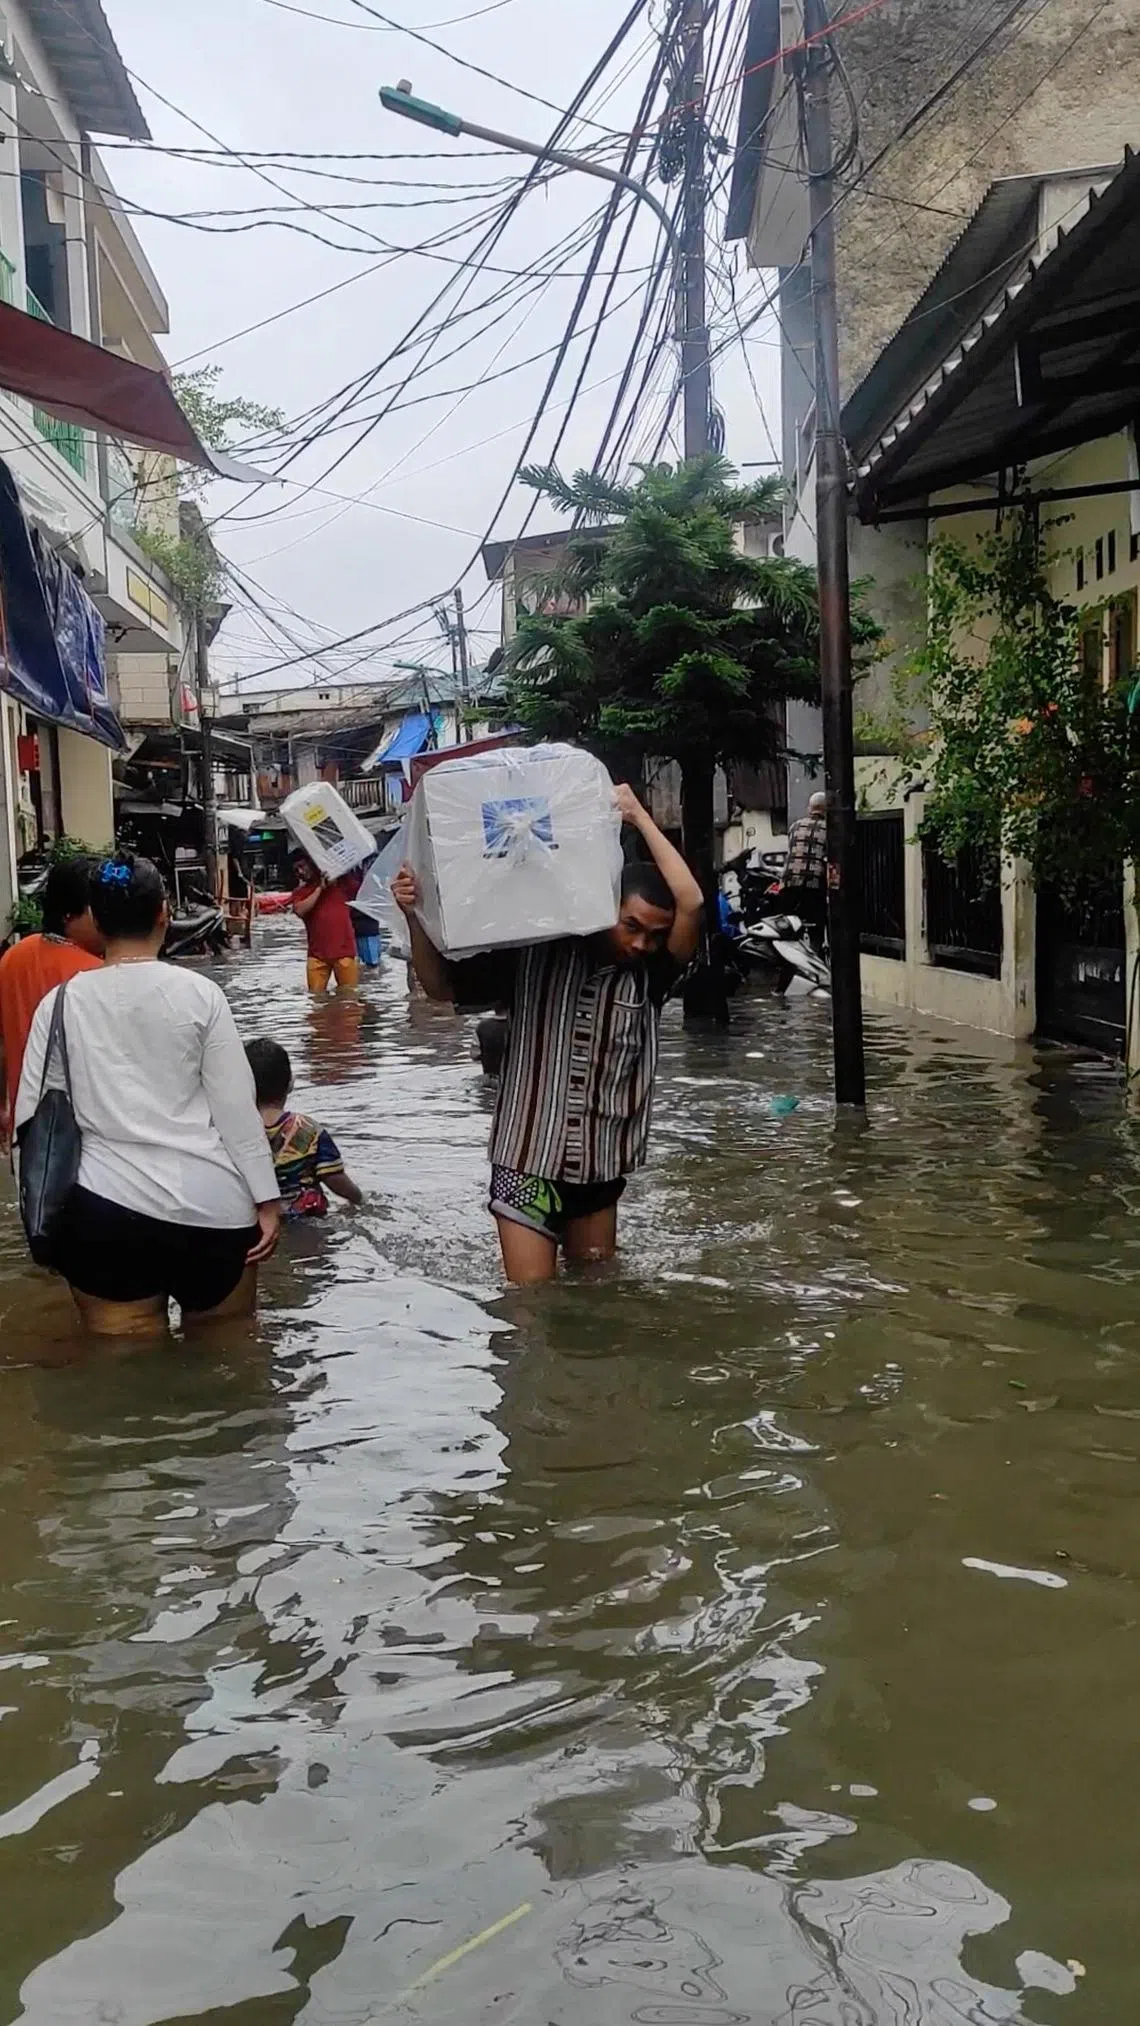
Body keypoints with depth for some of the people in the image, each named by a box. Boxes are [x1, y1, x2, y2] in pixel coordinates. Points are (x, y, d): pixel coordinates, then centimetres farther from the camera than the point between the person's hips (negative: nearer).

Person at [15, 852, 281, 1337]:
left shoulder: (60, 1003, 3)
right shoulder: (199, 994, -2)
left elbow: (30, 1115, 4)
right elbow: (236, 1106, -4)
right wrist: (266, 1198, 2)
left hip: (103, 1208, 1)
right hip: (211, 1207, -1)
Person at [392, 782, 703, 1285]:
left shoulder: (647, 976, -3)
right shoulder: (534, 958, -6)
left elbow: (690, 903, -17)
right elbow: (442, 986, 0)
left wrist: (640, 818, -12)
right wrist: (415, 916, -15)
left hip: (600, 1165, 3)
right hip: (528, 1159, -3)